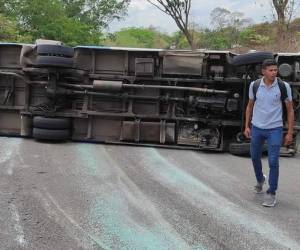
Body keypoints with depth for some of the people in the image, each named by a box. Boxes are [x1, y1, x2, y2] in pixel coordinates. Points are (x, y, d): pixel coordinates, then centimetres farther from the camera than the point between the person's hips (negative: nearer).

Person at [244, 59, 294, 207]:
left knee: (273, 162, -6)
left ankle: (271, 194, 8)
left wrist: (290, 133, -4)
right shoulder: (254, 85, -4)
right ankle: (260, 180, 46)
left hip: (275, 129, -3)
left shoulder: (284, 86, -10)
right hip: (257, 128, 3)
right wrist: (247, 126, 7)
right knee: (255, 157, 17)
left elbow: (290, 110, -2)